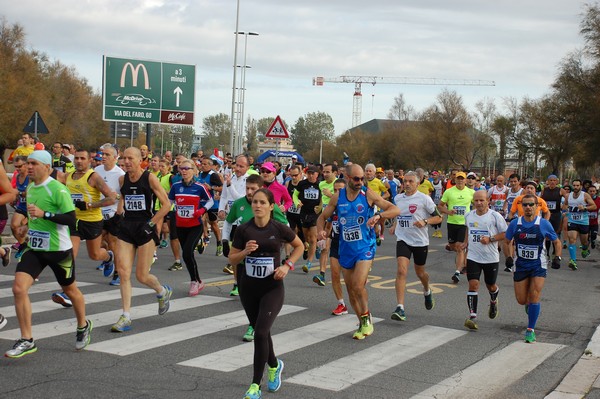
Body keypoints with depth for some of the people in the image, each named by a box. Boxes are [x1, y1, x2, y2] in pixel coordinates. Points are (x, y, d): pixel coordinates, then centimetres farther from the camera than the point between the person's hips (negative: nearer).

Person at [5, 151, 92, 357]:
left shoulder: (58, 189, -17)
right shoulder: (30, 189, 7)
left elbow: (71, 219, -23)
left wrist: (44, 214, -31)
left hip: (59, 249, -6)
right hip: (34, 248, 6)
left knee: (70, 289, 14)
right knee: (19, 288, -13)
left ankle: (83, 326, 41)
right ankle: (26, 340, -6)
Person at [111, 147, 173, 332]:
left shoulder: (150, 178, -9)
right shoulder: (122, 179, 6)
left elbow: (166, 204, -9)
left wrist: (151, 224, -13)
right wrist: (118, 215, 12)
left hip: (145, 229, -5)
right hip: (126, 227, 5)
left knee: (142, 276, -1)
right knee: (123, 272, -6)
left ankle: (163, 292, 33)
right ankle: (126, 317, -2)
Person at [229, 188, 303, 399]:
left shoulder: (279, 229, -8)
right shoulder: (243, 230, -4)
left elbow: (299, 246, 8)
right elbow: (232, 259, 2)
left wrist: (287, 265, -5)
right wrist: (245, 251, -18)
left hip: (272, 288, -3)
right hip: (248, 288, 3)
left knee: (260, 333, -15)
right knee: (261, 332, 16)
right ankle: (274, 366, 45)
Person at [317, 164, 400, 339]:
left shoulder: (368, 194, -8)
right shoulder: (337, 197, 1)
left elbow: (395, 209, -9)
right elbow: (323, 217, 12)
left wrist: (378, 215, -28)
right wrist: (321, 230, -10)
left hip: (365, 246, -4)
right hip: (346, 248, 4)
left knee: (358, 285, -19)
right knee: (351, 289, 9)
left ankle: (366, 317, 4)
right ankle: (363, 324, 25)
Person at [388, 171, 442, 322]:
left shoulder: (424, 199, -9)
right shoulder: (398, 198, 5)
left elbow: (438, 218, -6)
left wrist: (425, 222, -23)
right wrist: (394, 226, 8)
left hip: (420, 241, -2)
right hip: (403, 240, 2)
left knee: (420, 272, 16)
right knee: (401, 270, -16)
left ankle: (427, 292, 51)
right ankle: (400, 308, -20)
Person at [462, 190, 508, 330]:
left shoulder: (495, 216, -9)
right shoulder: (468, 216, 5)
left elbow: (506, 234, -6)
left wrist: (490, 239, -19)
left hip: (491, 258, -2)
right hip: (473, 257, 2)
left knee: (491, 286, 15)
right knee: (473, 284, -13)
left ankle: (493, 301, 50)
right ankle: (472, 316, -15)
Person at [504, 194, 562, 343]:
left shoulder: (544, 224, -8)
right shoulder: (515, 223, -4)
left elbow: (556, 242, 4)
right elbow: (506, 241, 10)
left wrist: (558, 257, -9)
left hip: (538, 265, -2)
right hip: (521, 265, 2)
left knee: (535, 296, -12)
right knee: (521, 300, 5)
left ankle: (530, 330, -1)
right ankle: (529, 304, 44)